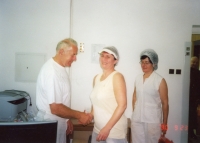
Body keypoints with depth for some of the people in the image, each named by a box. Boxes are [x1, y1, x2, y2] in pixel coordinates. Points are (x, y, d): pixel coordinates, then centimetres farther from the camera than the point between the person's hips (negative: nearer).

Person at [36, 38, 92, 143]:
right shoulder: (52, 71, -26)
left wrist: (66, 120, 15)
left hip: (58, 122, 9)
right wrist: (79, 115, -17)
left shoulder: (59, 68, 5)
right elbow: (55, 108, -28)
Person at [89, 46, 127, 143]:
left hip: (114, 130, -6)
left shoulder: (117, 76, -13)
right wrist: (91, 115, 0)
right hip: (97, 128, 6)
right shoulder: (96, 78, 6)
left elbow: (122, 105, -18)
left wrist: (107, 128, -18)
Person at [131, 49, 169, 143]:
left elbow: (165, 103, -6)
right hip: (136, 120, 4)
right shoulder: (138, 78, 5)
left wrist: (164, 124, -4)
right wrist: (134, 113, 12)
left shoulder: (160, 80, -9)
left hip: (153, 121, -4)